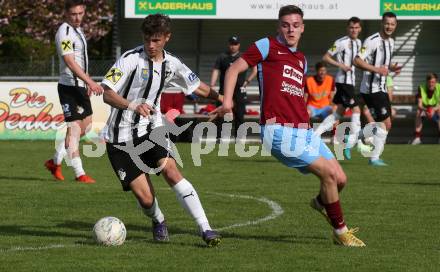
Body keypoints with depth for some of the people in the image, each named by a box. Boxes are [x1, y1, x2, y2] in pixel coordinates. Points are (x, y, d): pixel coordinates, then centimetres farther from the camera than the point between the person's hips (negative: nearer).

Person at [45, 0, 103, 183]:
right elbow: (71, 63, -25)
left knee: (86, 125, 14)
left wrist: (87, 83, 23)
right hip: (69, 86, -10)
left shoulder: (77, 30, 14)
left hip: (80, 86, 10)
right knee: (74, 128, -8)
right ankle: (79, 174, -7)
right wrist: (91, 82, -32)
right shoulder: (64, 33, -16)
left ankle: (55, 161, 22)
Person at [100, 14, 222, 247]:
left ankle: (205, 229, -22)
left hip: (151, 130, 4)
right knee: (145, 198, -10)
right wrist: (133, 106, -35)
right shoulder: (131, 59, -13)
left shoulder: (171, 64, 5)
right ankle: (158, 221, 26)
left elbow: (197, 87, 21)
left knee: (171, 171, -23)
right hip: (122, 137, -4)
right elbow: (107, 94, -18)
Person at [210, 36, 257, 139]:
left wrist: (247, 81, 0)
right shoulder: (222, 57, 11)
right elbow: (215, 71, 4)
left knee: (239, 114, 0)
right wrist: (212, 87, -9)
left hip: (239, 90, 0)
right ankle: (219, 137, -3)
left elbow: (255, 70, 11)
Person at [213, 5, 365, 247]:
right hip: (279, 130, -7)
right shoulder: (267, 46, 1)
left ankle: (322, 202, 37)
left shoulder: (302, 59, 23)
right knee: (328, 173, -16)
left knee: (340, 179, 2)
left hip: (303, 130, 7)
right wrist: (227, 100, -16)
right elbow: (234, 69, -2)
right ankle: (341, 231, -1)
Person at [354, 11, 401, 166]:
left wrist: (391, 68, 7)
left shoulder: (390, 42, 14)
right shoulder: (372, 41, -15)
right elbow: (357, 61, -19)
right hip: (371, 88, -9)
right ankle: (374, 158, -2)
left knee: (384, 124, 10)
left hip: (381, 88, 9)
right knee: (386, 123, -10)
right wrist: (377, 69, -27)